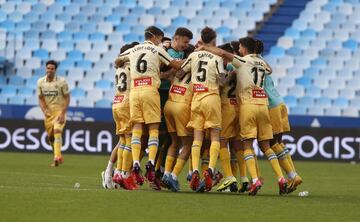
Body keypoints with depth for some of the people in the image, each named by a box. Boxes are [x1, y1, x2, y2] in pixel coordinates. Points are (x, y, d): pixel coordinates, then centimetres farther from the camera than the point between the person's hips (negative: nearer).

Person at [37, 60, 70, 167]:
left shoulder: (62, 82, -11)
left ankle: (57, 157, -30)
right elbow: (41, 98, 8)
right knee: (50, 136, 9)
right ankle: (59, 157, 29)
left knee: (57, 132, -23)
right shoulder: (41, 82, 0)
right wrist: (44, 110, -10)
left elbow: (67, 98, -7)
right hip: (48, 112, 5)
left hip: (59, 110, -5)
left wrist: (63, 113, -16)